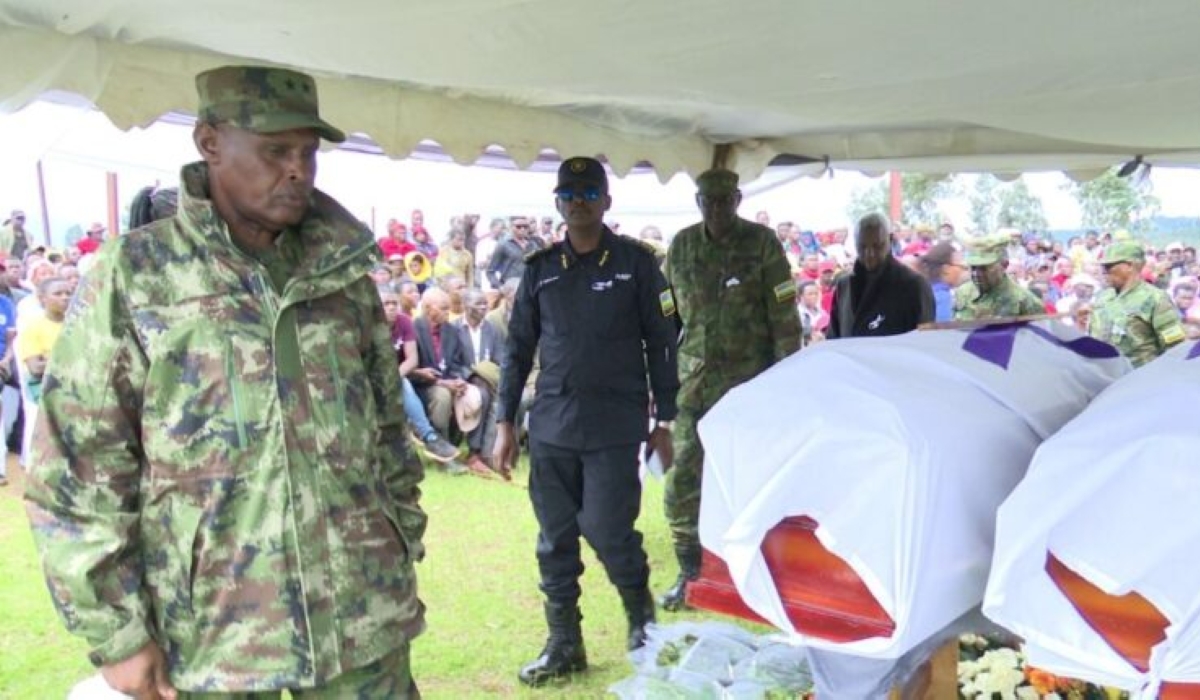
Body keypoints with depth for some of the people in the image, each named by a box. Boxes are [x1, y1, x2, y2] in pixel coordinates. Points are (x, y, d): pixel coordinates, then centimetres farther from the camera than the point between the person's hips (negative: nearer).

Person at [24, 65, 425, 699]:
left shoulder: (344, 271, 6)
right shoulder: (130, 276, -5)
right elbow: (77, 471, -5)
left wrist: (405, 550, 12)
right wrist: (115, 633, -6)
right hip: (213, 638, -2)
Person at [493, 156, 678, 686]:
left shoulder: (635, 263, 1)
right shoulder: (540, 268, 8)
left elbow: (661, 343, 2)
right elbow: (518, 348, 11)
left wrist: (664, 419, 0)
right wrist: (505, 422, 7)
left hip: (614, 426, -3)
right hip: (550, 426, 4)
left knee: (608, 532, -5)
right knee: (555, 540, 8)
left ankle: (642, 619, 23)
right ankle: (563, 643, 23)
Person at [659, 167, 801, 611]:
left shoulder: (761, 243, -3)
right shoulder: (681, 246, 7)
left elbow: (784, 317, -5)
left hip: (749, 384, -3)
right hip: (692, 383, 3)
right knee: (683, 482, 3)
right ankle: (690, 574, 18)